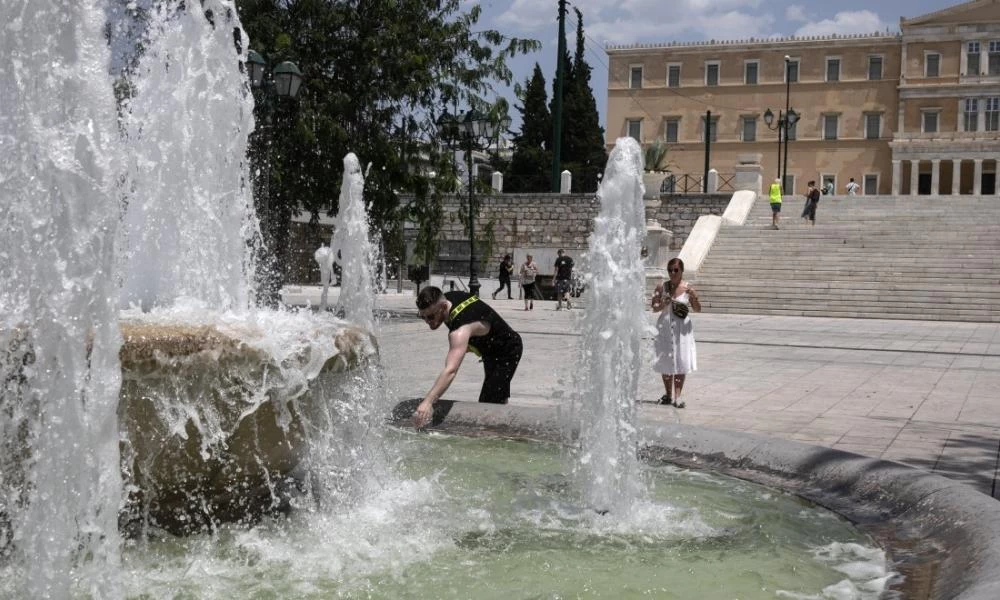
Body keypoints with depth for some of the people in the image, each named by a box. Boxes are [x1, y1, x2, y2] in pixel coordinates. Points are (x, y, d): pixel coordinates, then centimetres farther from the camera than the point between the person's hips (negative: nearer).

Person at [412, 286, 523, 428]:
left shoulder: (461, 330, -44)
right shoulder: (446, 298, -17)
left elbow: (451, 370, -56)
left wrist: (428, 401, -65)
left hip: (507, 352, -10)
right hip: (491, 349, 10)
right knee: (499, 401, 24)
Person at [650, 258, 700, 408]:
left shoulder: (688, 288, -4)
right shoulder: (662, 286, -1)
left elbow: (697, 310, -1)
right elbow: (654, 307, 3)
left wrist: (694, 297, -20)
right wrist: (662, 305, -18)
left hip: (682, 328, -2)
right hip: (665, 327, 2)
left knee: (681, 362, -4)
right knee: (665, 362, 8)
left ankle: (677, 396, 1)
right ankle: (668, 395, 23)